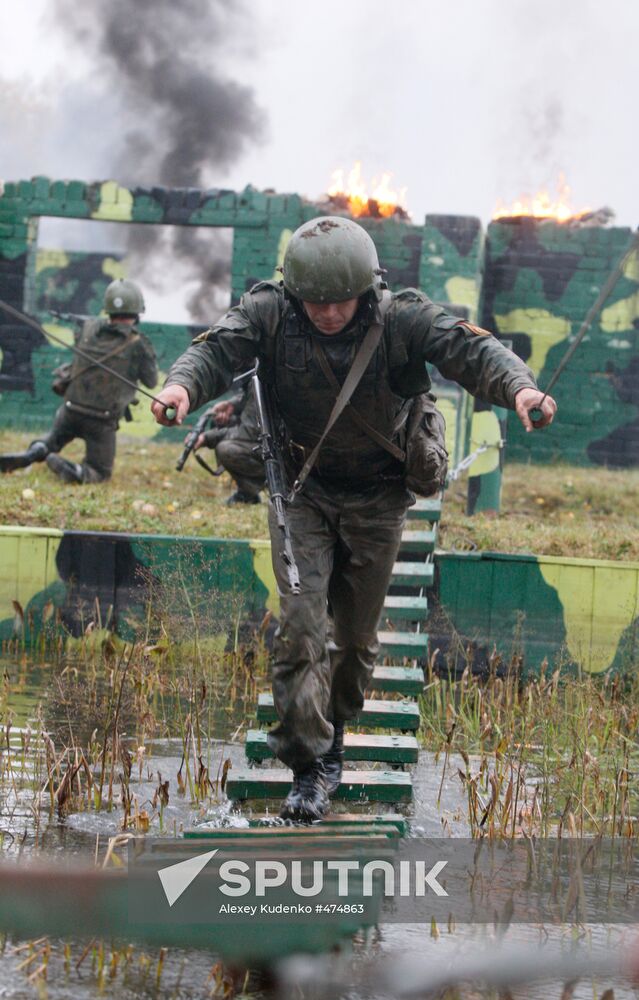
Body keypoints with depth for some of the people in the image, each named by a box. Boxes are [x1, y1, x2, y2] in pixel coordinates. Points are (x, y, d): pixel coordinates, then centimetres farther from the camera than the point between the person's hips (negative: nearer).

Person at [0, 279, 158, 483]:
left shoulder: (89, 329, -3)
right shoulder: (138, 344, -13)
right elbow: (150, 381, 0)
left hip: (71, 411, 4)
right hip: (102, 421, -4)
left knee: (53, 440, 33)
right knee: (99, 472, 12)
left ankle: (36, 451, -2)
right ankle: (63, 467, -19)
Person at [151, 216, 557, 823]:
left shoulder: (402, 320, -19)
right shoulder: (270, 313, -17)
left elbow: (470, 351, -27)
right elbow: (218, 349, -25)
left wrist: (518, 386, -47)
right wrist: (183, 384, -49)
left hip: (377, 497, 1)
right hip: (301, 491, 0)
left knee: (355, 633, 11)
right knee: (301, 623, -12)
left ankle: (331, 741, 34)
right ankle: (307, 764, -6)